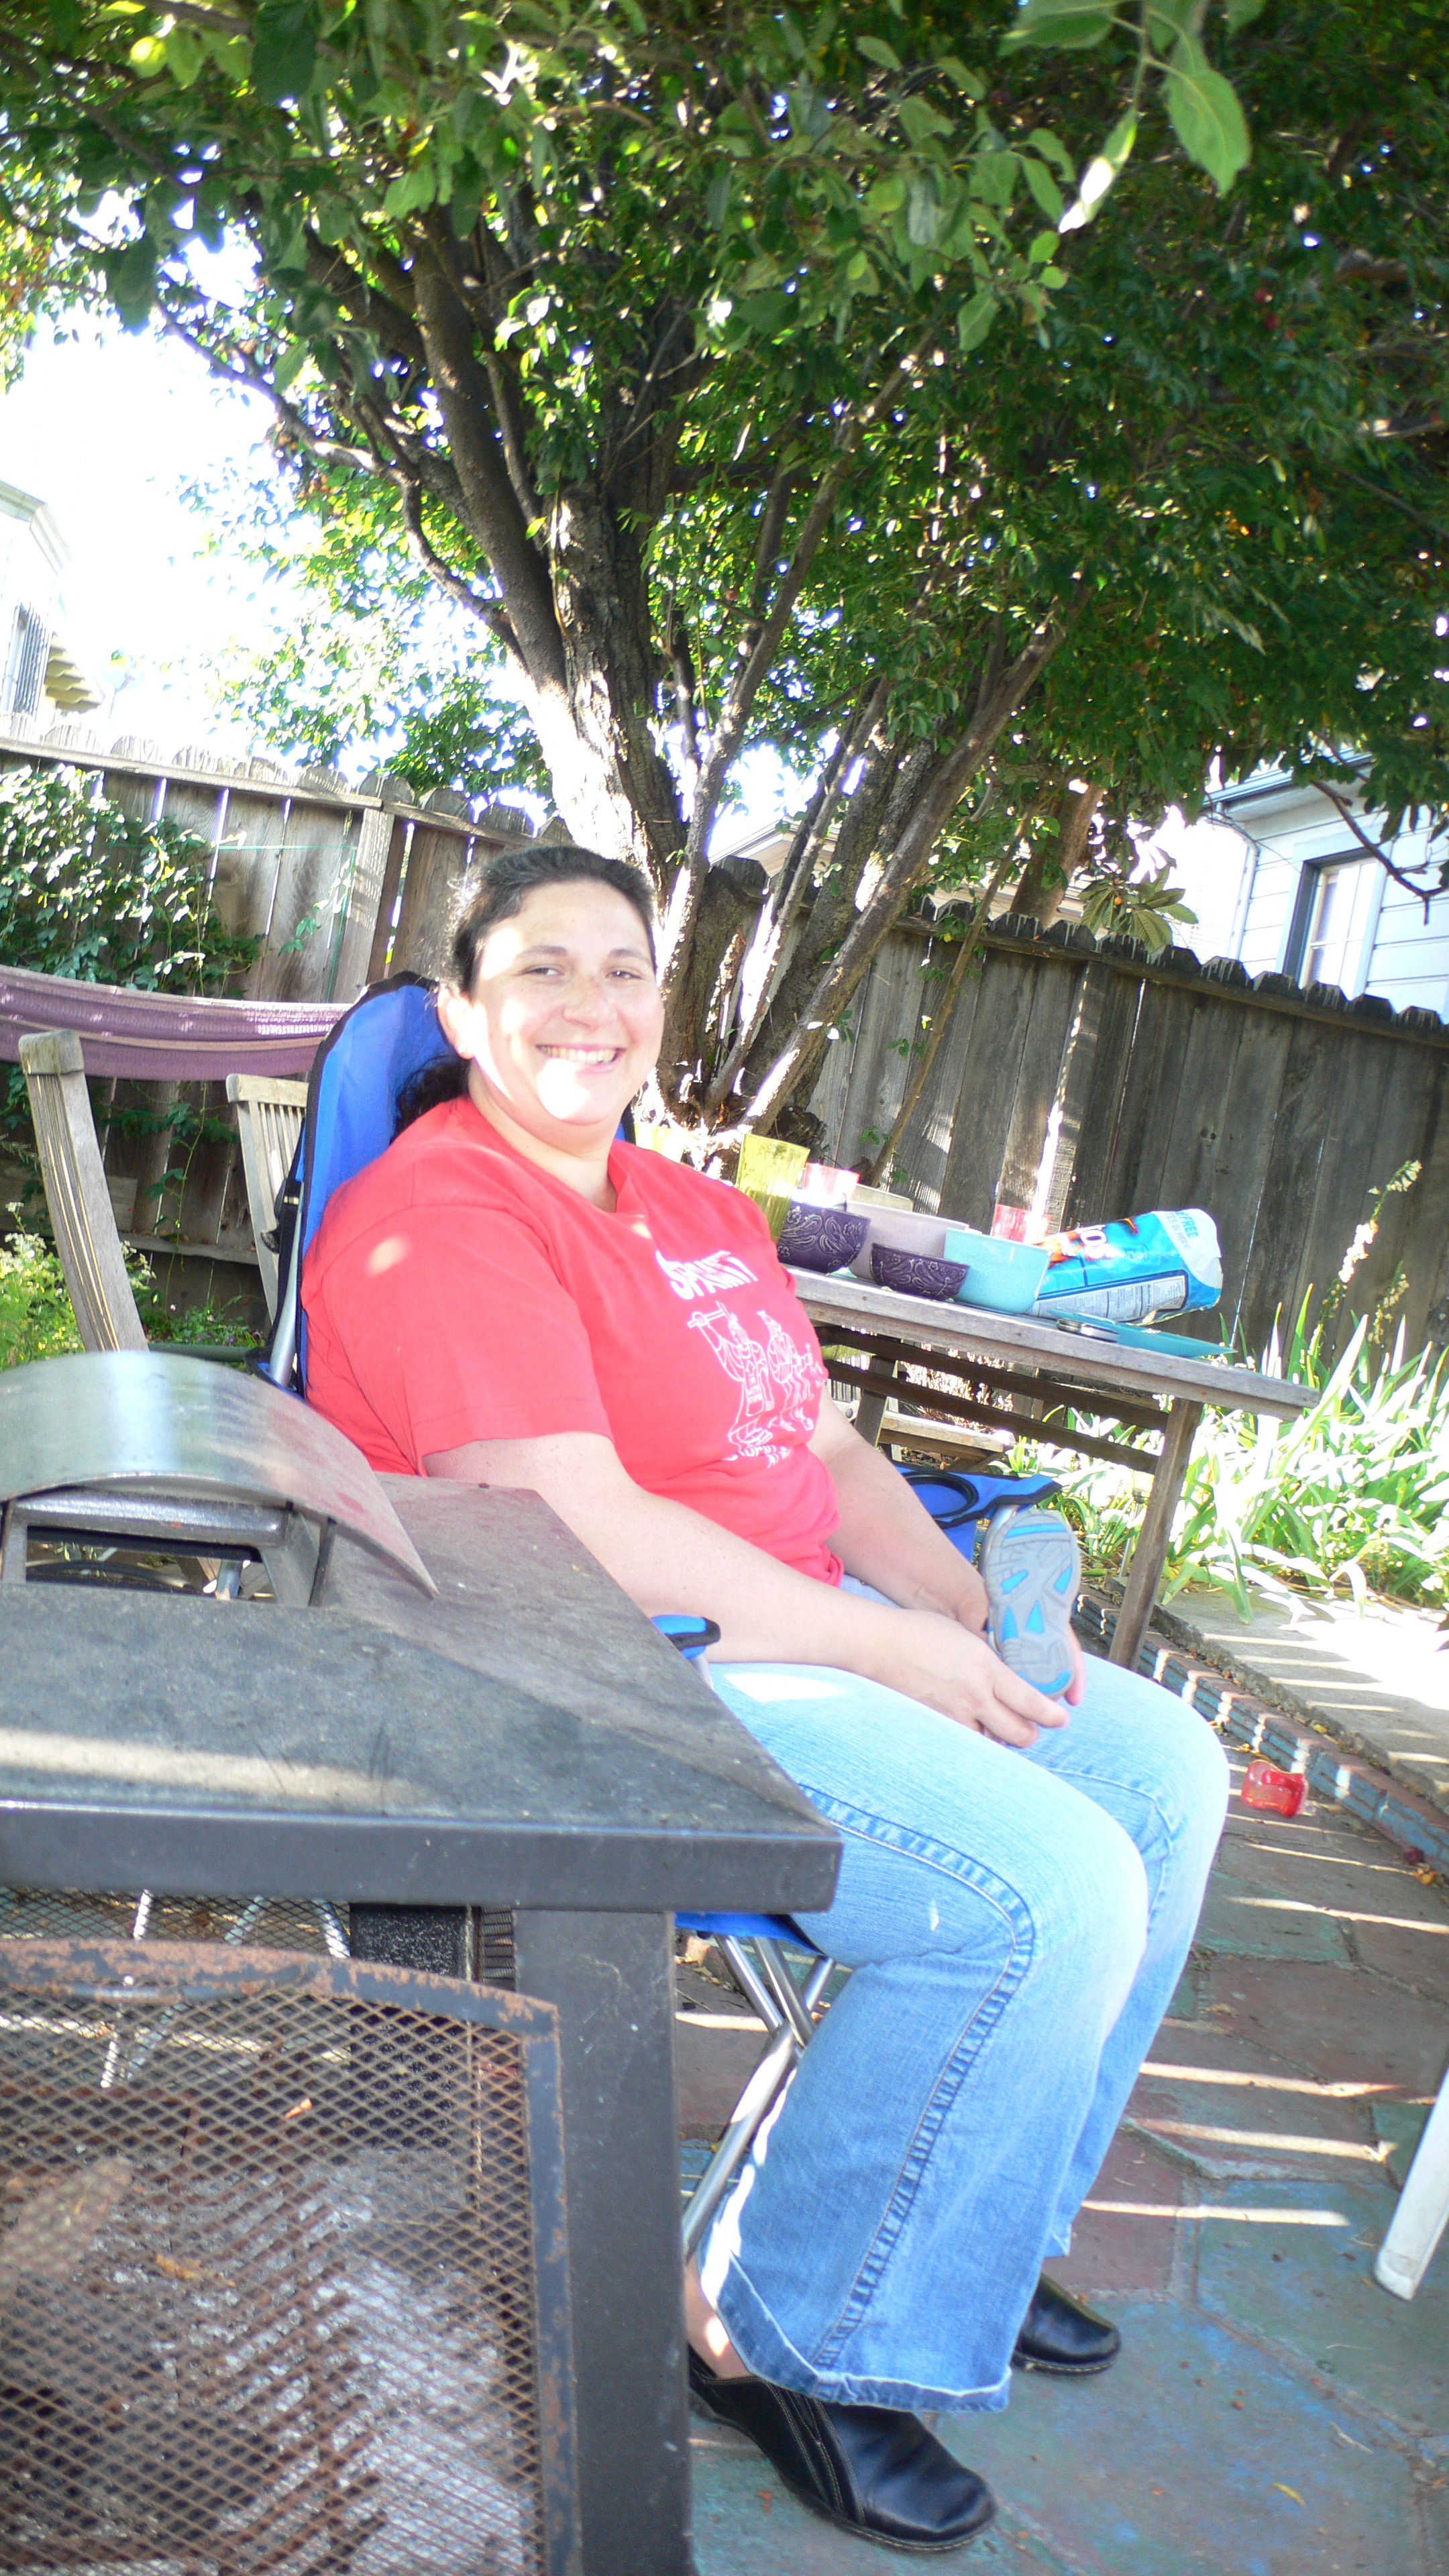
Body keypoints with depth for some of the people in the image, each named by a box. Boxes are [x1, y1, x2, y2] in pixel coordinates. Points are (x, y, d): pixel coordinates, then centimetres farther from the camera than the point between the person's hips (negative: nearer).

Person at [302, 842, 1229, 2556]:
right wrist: (901, 1653, -19)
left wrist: (981, 1615, -2)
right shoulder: (434, 1219, -14)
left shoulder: (697, 1213, 17)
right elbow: (583, 1530, -22)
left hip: (804, 1630, 10)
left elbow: (828, 1451, 15)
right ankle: (780, 2331, 0)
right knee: (1048, 1887, -22)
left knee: (1161, 1769, 10)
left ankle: (966, 2226, 22)